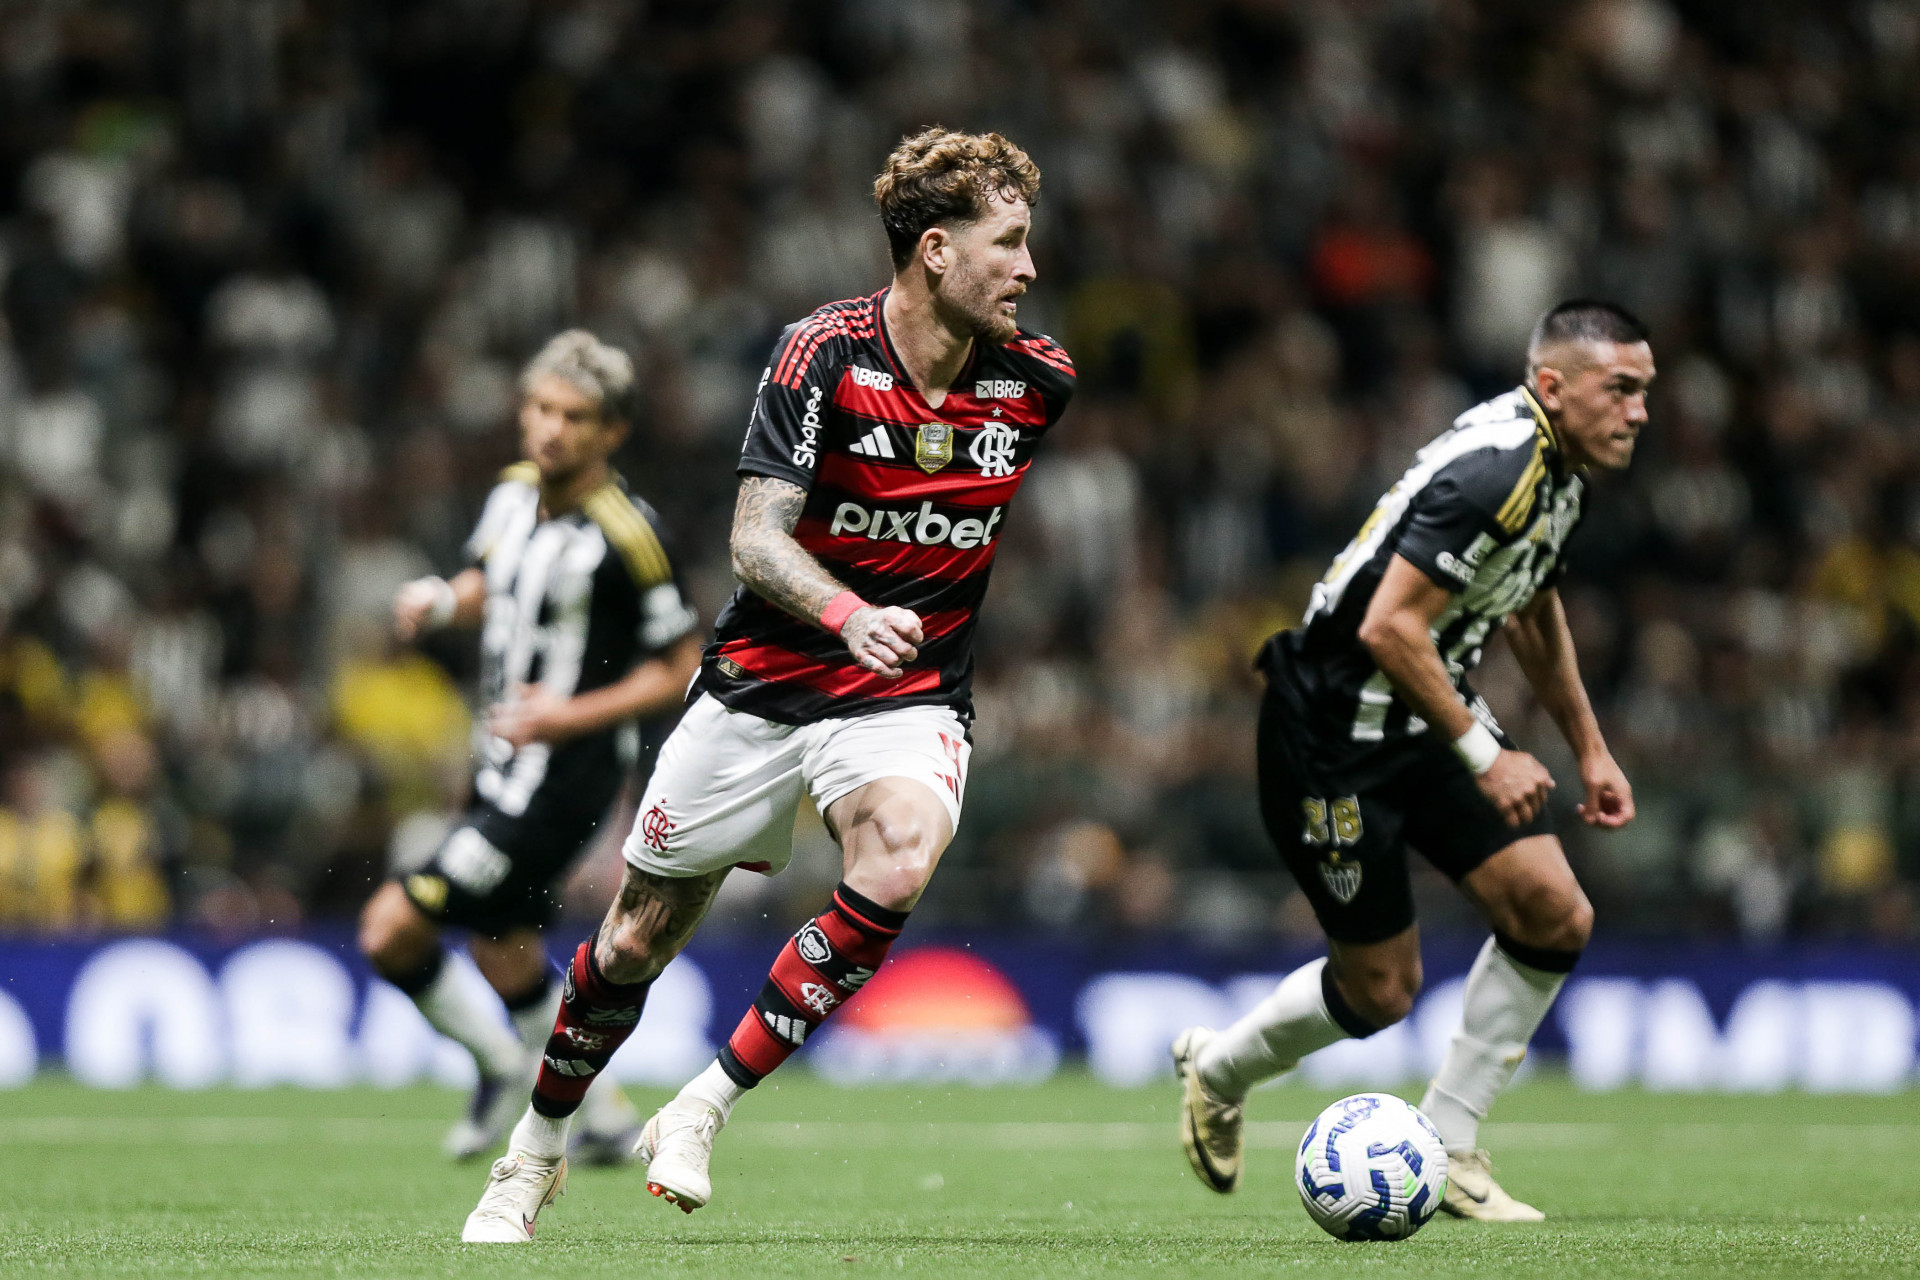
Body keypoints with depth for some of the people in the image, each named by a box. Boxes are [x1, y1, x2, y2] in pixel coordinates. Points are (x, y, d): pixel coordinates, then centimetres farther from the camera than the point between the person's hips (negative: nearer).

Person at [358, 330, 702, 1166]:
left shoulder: (623, 533, -19)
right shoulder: (513, 493, 3)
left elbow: (680, 669, -12)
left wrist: (571, 715, -20)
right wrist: (440, 600, -1)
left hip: (567, 771, -8)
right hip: (505, 761, 8)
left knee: (392, 931, -10)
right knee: (502, 953, 20)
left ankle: (501, 1062, 14)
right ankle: (609, 1120, 36)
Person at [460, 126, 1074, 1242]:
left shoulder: (1040, 379, -5)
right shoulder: (825, 353, -15)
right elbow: (757, 541, -21)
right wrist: (847, 614, -39)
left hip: (910, 698, 1)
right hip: (765, 684, -1)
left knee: (899, 862, -32)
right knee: (642, 934, 7)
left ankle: (704, 1111, -20)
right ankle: (538, 1150, 33)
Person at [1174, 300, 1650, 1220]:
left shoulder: (1561, 467, 6)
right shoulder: (1493, 469, -26)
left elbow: (1534, 607, 24)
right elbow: (1388, 627, -31)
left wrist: (1589, 750, 24)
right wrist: (1483, 754, -26)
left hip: (1422, 722, 9)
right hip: (1333, 730, -9)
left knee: (1556, 915, -3)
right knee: (1382, 989, 0)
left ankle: (1447, 1145, 9)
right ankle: (1217, 1069, 29)